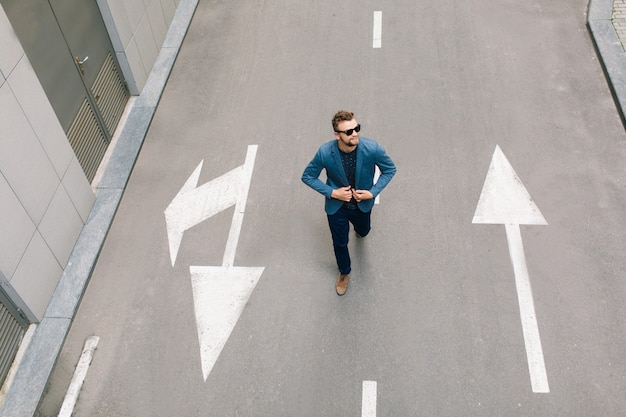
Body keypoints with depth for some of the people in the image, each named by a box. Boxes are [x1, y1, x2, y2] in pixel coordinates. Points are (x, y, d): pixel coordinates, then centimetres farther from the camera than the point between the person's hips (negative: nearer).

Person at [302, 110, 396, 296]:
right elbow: (307, 176, -14)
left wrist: (373, 192, -21)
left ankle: (358, 228, 71)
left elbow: (390, 169, -11)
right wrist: (332, 192, -23)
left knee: (363, 232, 31)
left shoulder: (372, 148, -30)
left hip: (362, 203, 2)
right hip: (336, 206, -1)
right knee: (340, 243, 18)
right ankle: (344, 273, 50)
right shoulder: (325, 153, -31)